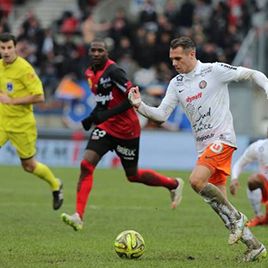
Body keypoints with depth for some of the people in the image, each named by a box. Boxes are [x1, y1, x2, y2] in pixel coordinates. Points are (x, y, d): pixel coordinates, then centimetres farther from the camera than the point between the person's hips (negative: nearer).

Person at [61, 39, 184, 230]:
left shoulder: (113, 71, -20)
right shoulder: (90, 73, 7)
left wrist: (106, 114, -28)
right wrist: (93, 116, 7)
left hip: (126, 129, -7)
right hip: (105, 127, 7)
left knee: (133, 175, 8)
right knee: (86, 164, -13)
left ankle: (174, 184, 33)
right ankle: (79, 217, -17)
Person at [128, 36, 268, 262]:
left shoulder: (214, 71, -6)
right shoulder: (176, 84, 11)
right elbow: (161, 114, 8)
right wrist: (139, 105, -8)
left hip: (221, 138, -7)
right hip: (203, 145, 7)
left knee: (196, 180, -26)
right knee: (219, 203, 4)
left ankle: (236, 217, -9)